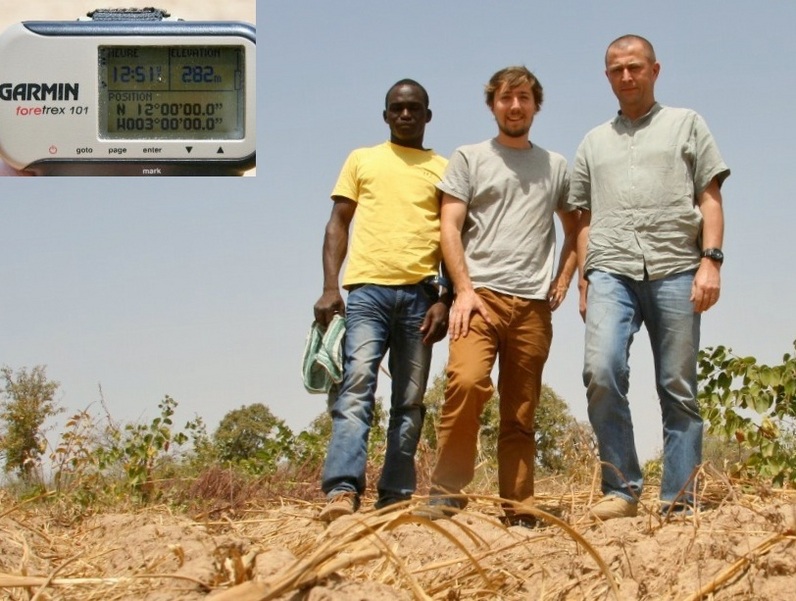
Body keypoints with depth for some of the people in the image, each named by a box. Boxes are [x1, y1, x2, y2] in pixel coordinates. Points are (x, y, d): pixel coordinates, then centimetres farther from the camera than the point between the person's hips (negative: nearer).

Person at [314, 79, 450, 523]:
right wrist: (330, 287, -1)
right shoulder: (362, 161, 17)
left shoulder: (443, 169, 16)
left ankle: (396, 497, 3)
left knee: (410, 402, 1)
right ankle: (343, 490, -27)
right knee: (356, 387, -16)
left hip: (420, 293, 1)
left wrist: (445, 301, 0)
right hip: (367, 289, -1)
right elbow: (338, 224, 12)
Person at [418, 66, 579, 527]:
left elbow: (575, 229, 26)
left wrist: (564, 277, 9)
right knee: (467, 381, -26)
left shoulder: (556, 166, 18)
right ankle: (448, 492, -18)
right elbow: (450, 228, 3)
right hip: (482, 294, -3)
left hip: (534, 304, 3)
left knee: (522, 414, 3)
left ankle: (518, 510, 6)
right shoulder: (469, 159, 10)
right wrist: (464, 290, -9)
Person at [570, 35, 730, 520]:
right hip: (611, 271, 1)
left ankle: (679, 502, 0)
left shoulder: (686, 125, 16)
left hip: (675, 270, -1)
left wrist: (711, 260, -6)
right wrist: (584, 282, 12)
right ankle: (622, 489, -11)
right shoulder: (594, 143, 24)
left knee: (679, 391, -3)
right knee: (601, 372, -20)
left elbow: (710, 198, 8)